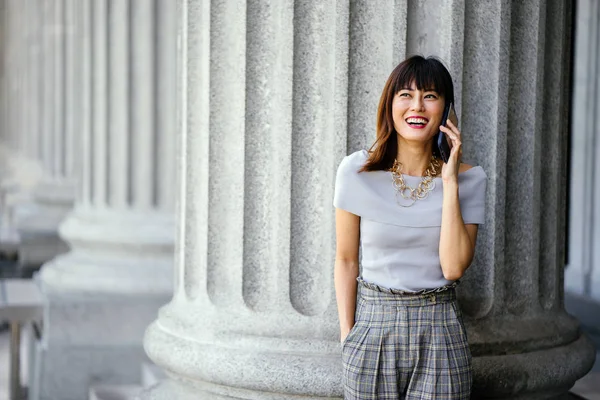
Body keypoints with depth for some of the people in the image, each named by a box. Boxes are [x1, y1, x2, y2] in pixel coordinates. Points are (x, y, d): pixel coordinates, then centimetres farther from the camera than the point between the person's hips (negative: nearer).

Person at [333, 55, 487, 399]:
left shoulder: (469, 179, -3)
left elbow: (454, 267, -12)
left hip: (439, 329, 0)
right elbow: (346, 260, 3)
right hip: (373, 323, 0)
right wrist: (347, 333, -1)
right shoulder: (357, 171, -4)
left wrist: (450, 184, -14)